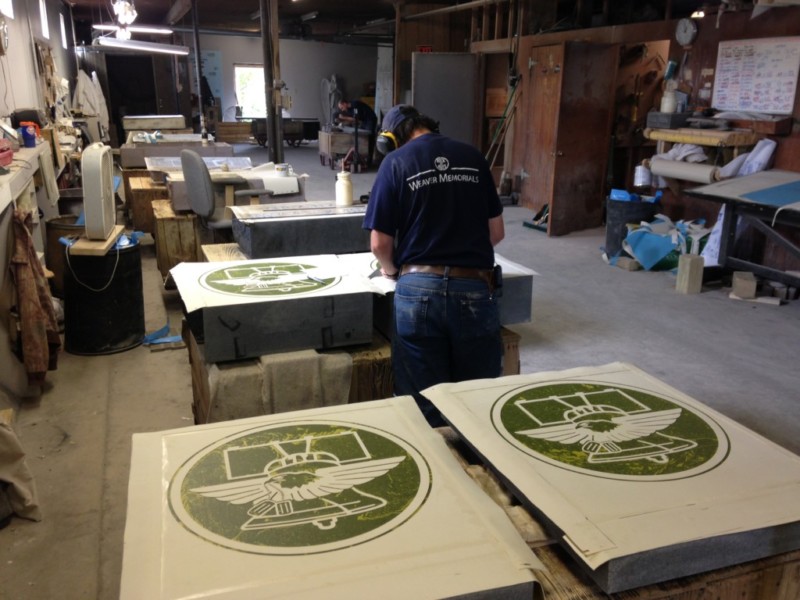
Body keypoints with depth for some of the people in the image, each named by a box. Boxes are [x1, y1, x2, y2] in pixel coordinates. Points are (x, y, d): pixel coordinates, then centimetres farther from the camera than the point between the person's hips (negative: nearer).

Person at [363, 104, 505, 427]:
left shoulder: (395, 162, 2)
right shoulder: (473, 157, 10)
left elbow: (379, 244, 0)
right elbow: (497, 232, 14)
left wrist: (391, 269, 20)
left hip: (419, 289, -2)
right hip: (474, 289, 2)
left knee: (423, 401, 9)